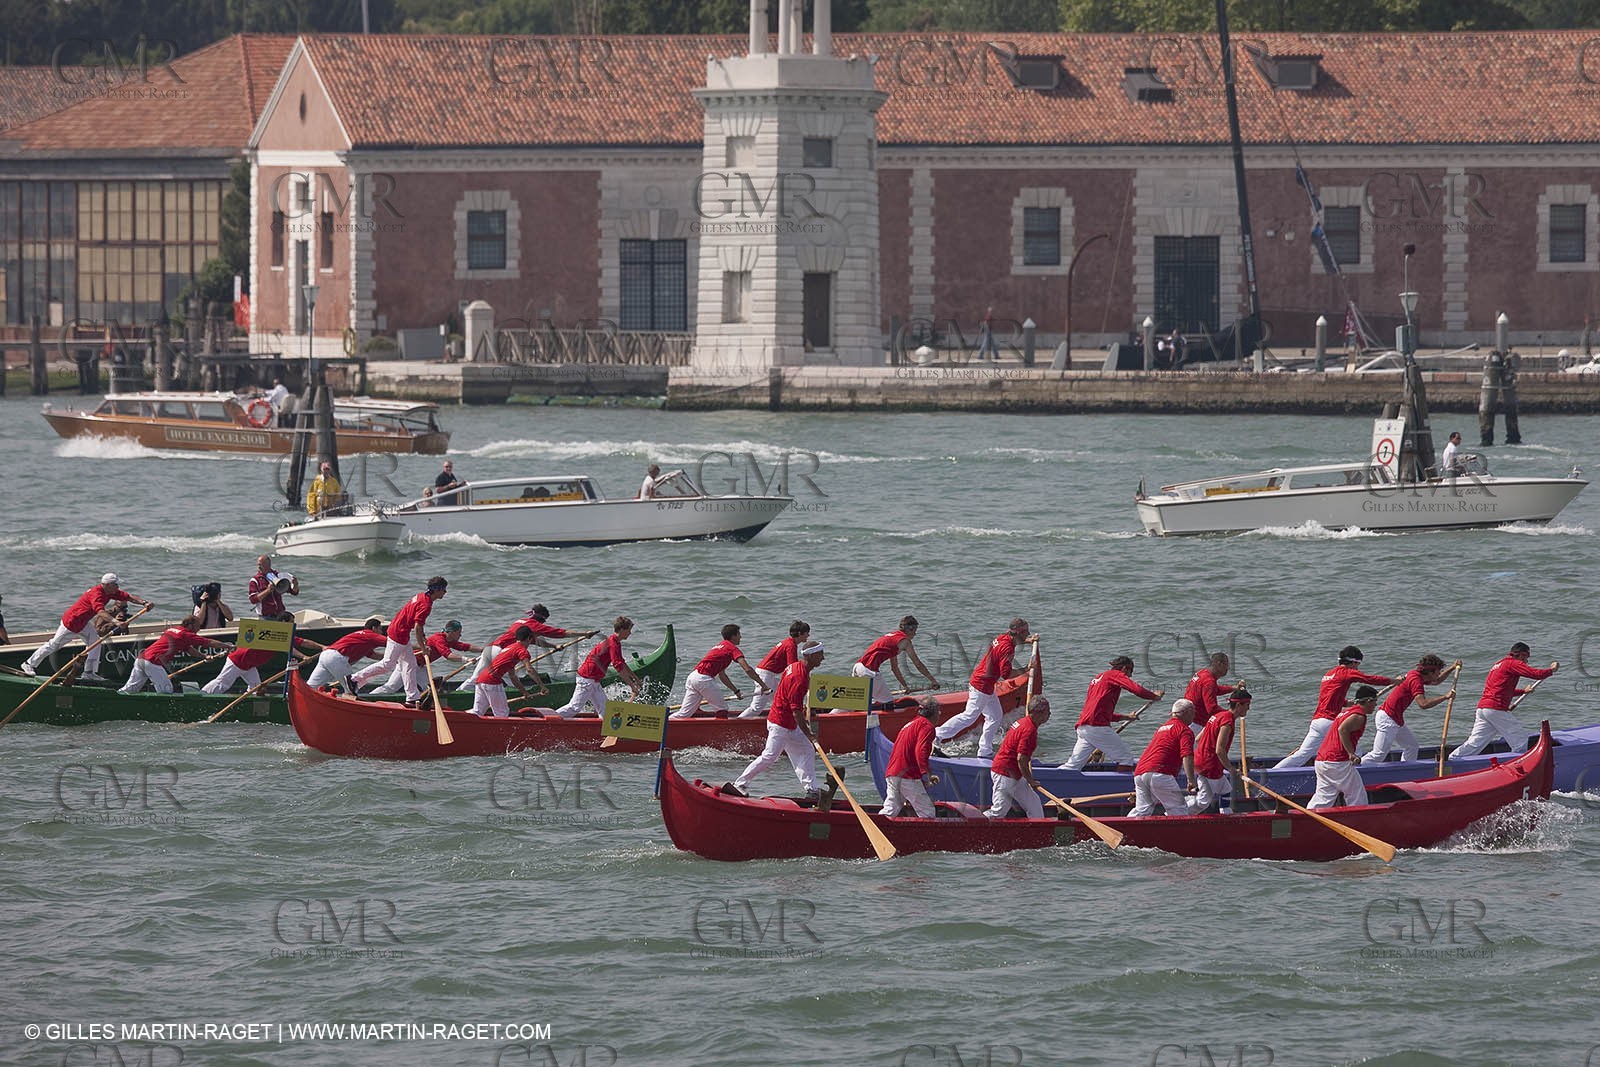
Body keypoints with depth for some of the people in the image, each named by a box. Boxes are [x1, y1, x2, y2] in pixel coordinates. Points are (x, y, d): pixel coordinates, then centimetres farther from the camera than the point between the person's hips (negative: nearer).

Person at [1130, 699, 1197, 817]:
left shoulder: (1161, 728, 31)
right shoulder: (1185, 731, 3)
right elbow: (1186, 756, -12)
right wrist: (1191, 781, -19)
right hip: (1159, 774, -8)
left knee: (1142, 810, 11)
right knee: (1179, 810, -3)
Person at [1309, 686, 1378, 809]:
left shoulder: (1346, 712, 22)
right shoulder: (1359, 716, -8)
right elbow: (1343, 729, -24)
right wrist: (1351, 753, -24)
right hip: (1338, 764, -9)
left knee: (1323, 799, 7)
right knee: (1357, 798, 2)